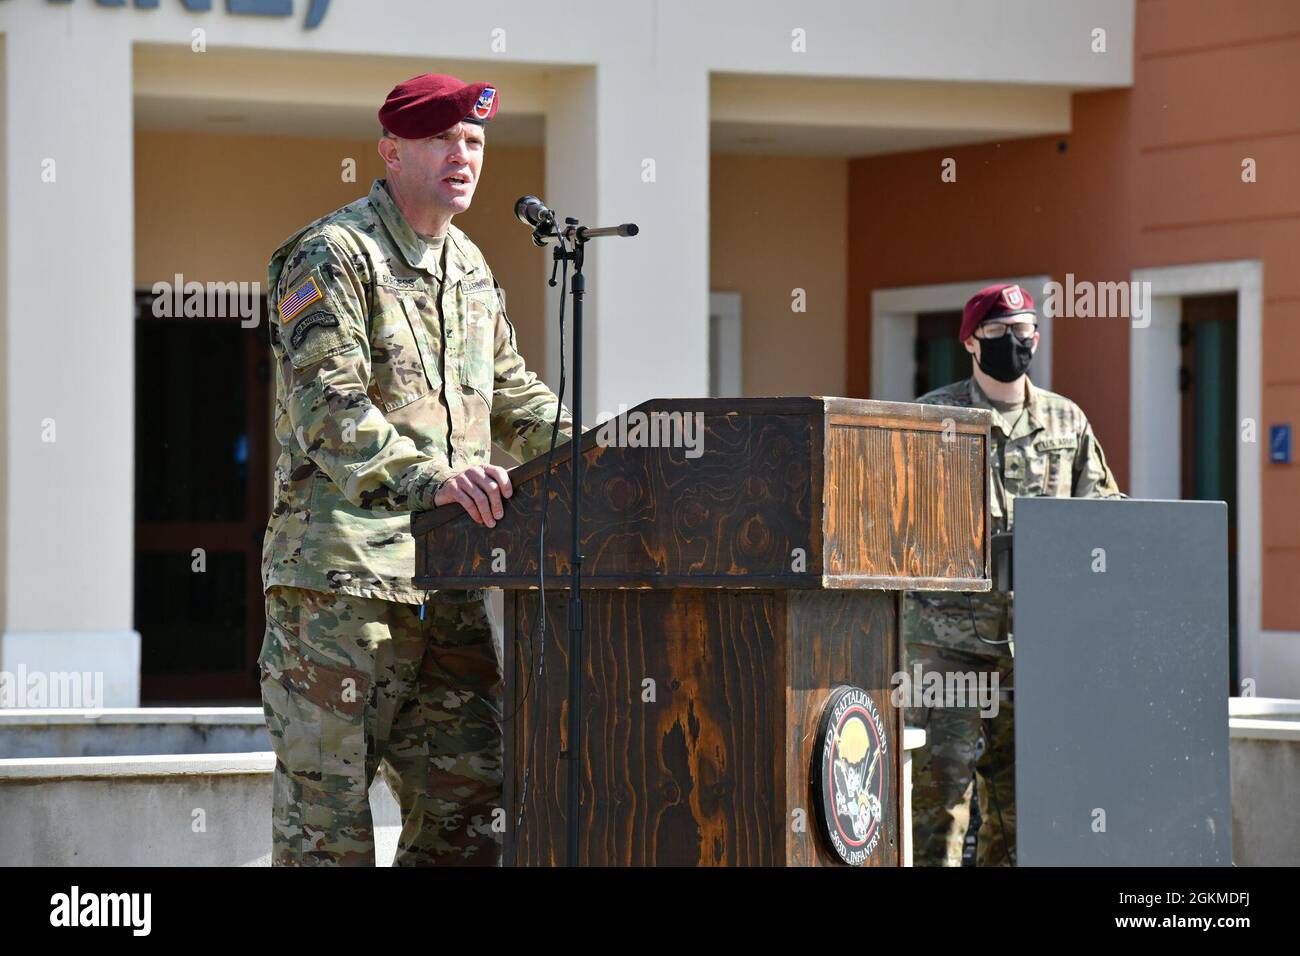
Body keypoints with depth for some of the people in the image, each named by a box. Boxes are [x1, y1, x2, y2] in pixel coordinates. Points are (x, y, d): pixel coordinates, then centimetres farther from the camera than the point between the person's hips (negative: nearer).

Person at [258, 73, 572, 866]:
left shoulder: (469, 268, 20)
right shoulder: (331, 257, -7)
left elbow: (512, 397, 29)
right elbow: (329, 412, -18)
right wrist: (431, 478, -31)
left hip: (448, 582, 8)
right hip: (343, 573, -8)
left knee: (471, 797, 8)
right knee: (329, 807, -6)